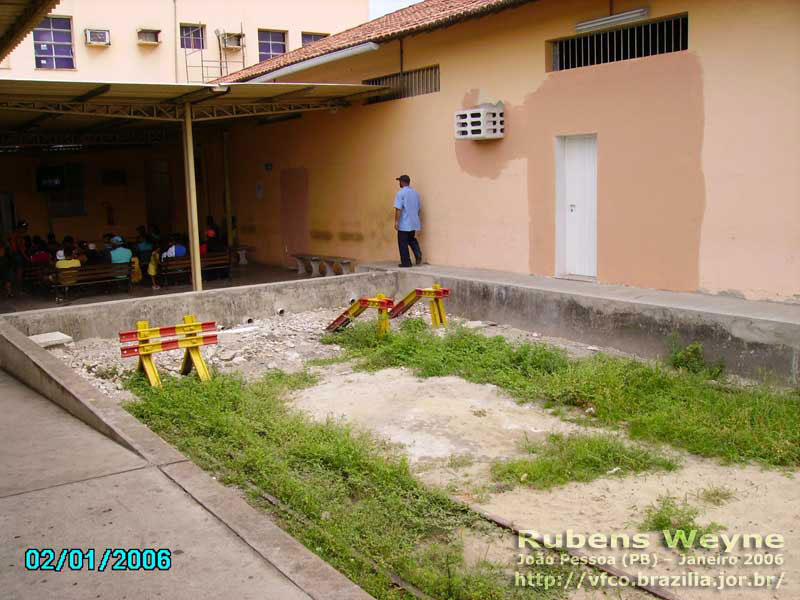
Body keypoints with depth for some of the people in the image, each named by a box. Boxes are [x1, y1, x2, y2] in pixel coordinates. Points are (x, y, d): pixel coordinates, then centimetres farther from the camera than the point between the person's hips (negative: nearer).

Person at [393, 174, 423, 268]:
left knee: (403, 243, 3)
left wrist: (396, 221, -15)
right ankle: (418, 253, -1)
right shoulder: (415, 193, 9)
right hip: (414, 223, 6)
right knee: (412, 239, 22)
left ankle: (406, 262, 4)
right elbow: (419, 207, 16)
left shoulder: (400, 193, -12)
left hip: (404, 224, -6)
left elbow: (398, 209, -18)